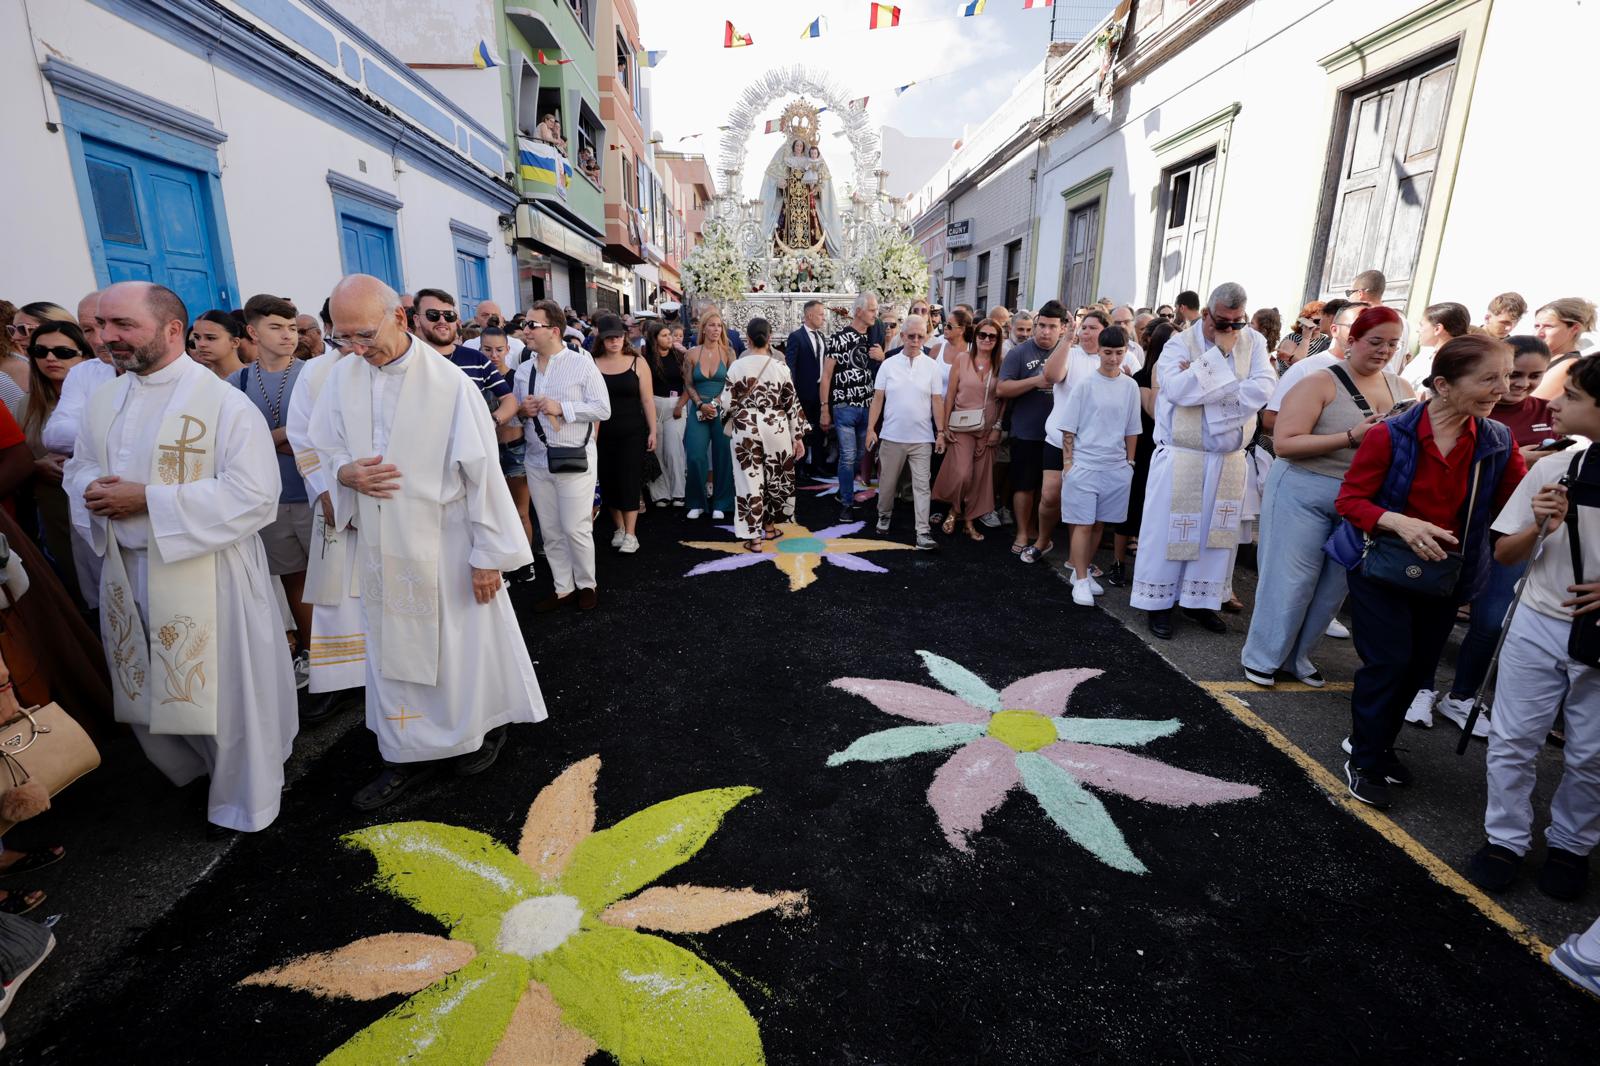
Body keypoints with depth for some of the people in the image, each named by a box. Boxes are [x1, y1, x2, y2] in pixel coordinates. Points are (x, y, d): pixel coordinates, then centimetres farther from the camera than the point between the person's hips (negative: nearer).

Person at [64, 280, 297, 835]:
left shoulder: (226, 403, -14)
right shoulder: (104, 400, 8)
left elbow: (253, 495, -20)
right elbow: (79, 467, 17)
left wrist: (148, 500, -21)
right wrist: (93, 490, -7)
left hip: (206, 573, -6)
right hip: (127, 569, 7)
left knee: (223, 687, 5)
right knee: (148, 685, 19)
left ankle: (241, 800, 27)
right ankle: (191, 767, 45)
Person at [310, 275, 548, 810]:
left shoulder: (448, 381, -16)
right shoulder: (342, 375, 0)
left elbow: (482, 471, -14)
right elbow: (325, 449, 12)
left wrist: (489, 553, -13)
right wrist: (347, 472, -13)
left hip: (447, 544, -5)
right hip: (383, 545, 5)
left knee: (469, 643, 10)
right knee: (393, 648, 14)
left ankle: (488, 725, 35)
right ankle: (413, 751, 31)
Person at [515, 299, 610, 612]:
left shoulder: (582, 364, -5)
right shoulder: (523, 370, 11)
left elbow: (602, 409, -10)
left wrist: (561, 407, -18)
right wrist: (522, 410, -5)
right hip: (536, 460, 6)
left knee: (576, 529, -1)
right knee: (550, 532, 11)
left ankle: (586, 584, 20)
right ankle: (563, 588, 24)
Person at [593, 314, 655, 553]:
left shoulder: (637, 362, 0)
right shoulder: (592, 364, 1)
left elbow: (647, 400, 1)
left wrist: (652, 431, -1)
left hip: (632, 432, -1)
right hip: (603, 433, 2)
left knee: (629, 480, -3)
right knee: (609, 481, 7)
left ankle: (630, 534, 4)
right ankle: (619, 527, 23)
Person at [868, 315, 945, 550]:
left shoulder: (931, 366, 1)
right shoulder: (889, 364, 1)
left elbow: (937, 401, 3)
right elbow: (878, 398, 2)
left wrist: (940, 432, -1)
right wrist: (870, 428, -3)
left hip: (922, 438, 0)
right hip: (892, 436, 1)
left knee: (922, 485, -2)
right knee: (888, 481, 12)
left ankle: (923, 532, -2)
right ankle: (884, 516, 36)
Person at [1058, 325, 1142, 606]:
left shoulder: (1130, 386, 6)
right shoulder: (1085, 385, -4)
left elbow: (1132, 430, 13)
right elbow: (1068, 429, -1)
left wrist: (1130, 462, 11)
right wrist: (1067, 463, -4)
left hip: (1116, 467, 4)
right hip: (1084, 465, -3)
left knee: (1099, 523, 9)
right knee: (1083, 524, -3)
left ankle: (1082, 569, 23)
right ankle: (1080, 581, 4)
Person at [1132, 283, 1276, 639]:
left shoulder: (1254, 342, 4)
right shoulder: (1179, 345, -6)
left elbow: (1263, 388, -12)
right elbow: (1179, 390, -24)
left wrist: (1202, 386, -17)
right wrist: (1220, 353, -16)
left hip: (1230, 459, 4)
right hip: (1181, 458, -4)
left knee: (1218, 531, 10)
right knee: (1170, 529, 1)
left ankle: (1199, 600, 24)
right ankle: (1159, 602, 13)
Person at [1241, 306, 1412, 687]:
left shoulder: (1401, 389, 9)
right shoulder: (1321, 383, -9)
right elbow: (1284, 444, -17)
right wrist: (1351, 437, -23)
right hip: (1305, 492, -6)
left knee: (1334, 584, 12)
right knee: (1291, 579, 0)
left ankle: (1297, 655, 28)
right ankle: (1262, 656, 16)